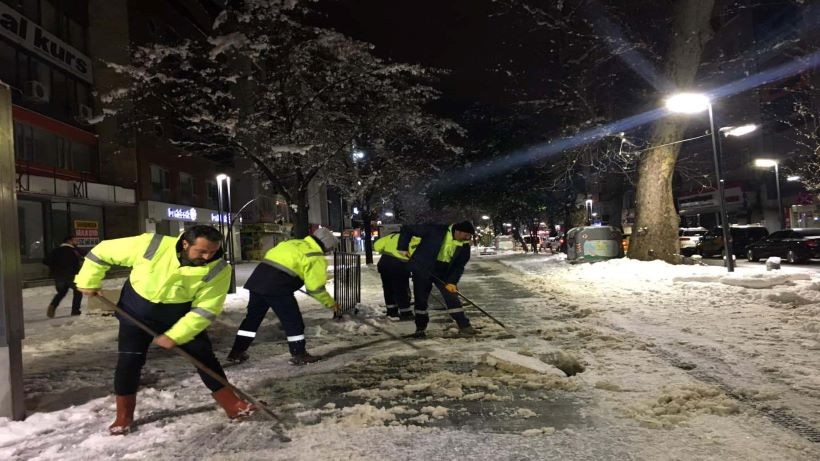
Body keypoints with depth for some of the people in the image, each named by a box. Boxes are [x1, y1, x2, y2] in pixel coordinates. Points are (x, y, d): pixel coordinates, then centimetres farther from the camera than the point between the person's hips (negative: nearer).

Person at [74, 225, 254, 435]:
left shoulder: (218, 270, -29)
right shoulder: (150, 245, -30)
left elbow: (206, 310, -23)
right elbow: (103, 251, -15)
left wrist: (174, 335, -25)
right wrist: (89, 282, -4)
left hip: (182, 314, 1)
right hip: (137, 310, 0)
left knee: (204, 355, -2)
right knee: (128, 361, -4)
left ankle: (231, 404, 10)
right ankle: (124, 416, 17)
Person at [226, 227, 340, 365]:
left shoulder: (292, 243, 22)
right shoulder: (317, 258, -1)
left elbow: (270, 256, 24)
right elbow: (315, 287, -5)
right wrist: (331, 303, 7)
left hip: (258, 279, 8)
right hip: (277, 287, -8)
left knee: (253, 316, 19)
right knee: (293, 321, 6)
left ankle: (237, 352, 27)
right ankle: (299, 355, 13)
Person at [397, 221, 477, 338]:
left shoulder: (464, 245, -8)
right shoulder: (435, 230, -23)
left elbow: (459, 265, -2)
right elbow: (407, 229, -17)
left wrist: (452, 281, -15)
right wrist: (403, 248, -17)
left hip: (444, 272, 3)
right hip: (422, 268, -3)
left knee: (452, 297, -3)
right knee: (420, 299, 3)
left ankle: (464, 326, 6)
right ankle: (420, 328, 20)